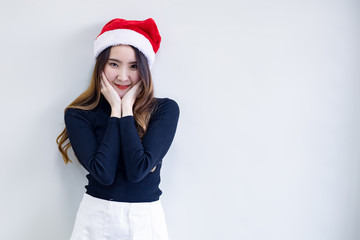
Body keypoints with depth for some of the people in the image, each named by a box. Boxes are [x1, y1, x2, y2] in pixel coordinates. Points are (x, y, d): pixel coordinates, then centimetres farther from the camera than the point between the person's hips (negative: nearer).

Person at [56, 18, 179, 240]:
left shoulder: (165, 109, -7)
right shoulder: (78, 114, -5)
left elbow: (138, 170, -18)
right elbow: (103, 173, -17)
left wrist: (127, 108, -15)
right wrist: (116, 110, -13)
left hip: (145, 220, 0)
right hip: (95, 217, 0)